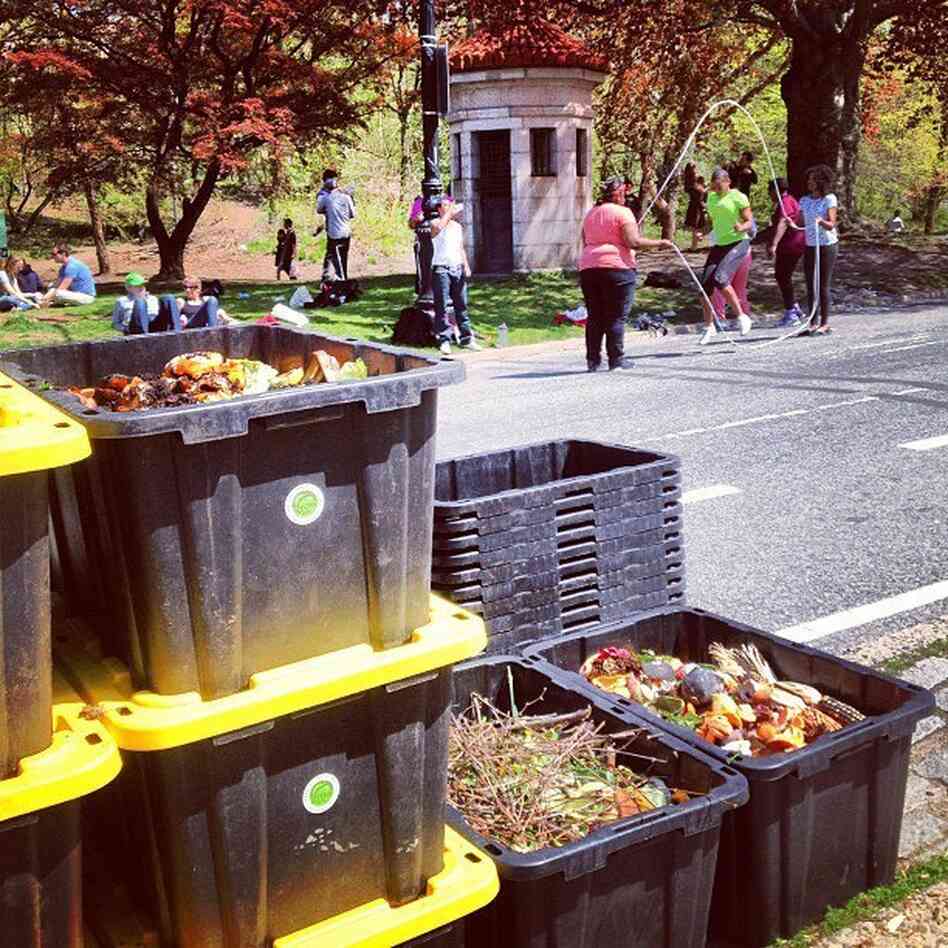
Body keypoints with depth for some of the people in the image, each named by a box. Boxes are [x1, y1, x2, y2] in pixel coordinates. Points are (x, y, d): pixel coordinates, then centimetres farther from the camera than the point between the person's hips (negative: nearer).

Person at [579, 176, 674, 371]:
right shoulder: (622, 212, -3)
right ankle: (616, 359, -1)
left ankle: (593, 360, 7)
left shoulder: (590, 214, 18)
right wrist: (659, 243, -2)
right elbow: (634, 242, -11)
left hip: (588, 268, 6)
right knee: (616, 316, -1)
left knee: (594, 316, 8)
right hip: (616, 267, -6)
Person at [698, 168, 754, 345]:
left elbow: (750, 222, -7)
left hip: (738, 243, -7)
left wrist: (741, 227, -27)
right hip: (719, 245, 7)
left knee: (720, 278, -25)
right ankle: (709, 327, 13)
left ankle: (742, 317, -9)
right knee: (705, 284, -2)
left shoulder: (738, 197, -6)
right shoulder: (711, 197, 13)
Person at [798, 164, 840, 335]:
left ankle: (825, 323, 0)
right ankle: (813, 322, 10)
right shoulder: (804, 200, 9)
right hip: (810, 246, 5)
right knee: (810, 285, 4)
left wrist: (821, 221, -33)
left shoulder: (829, 199, -6)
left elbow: (831, 224, -12)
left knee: (824, 285, -4)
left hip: (827, 245, -5)